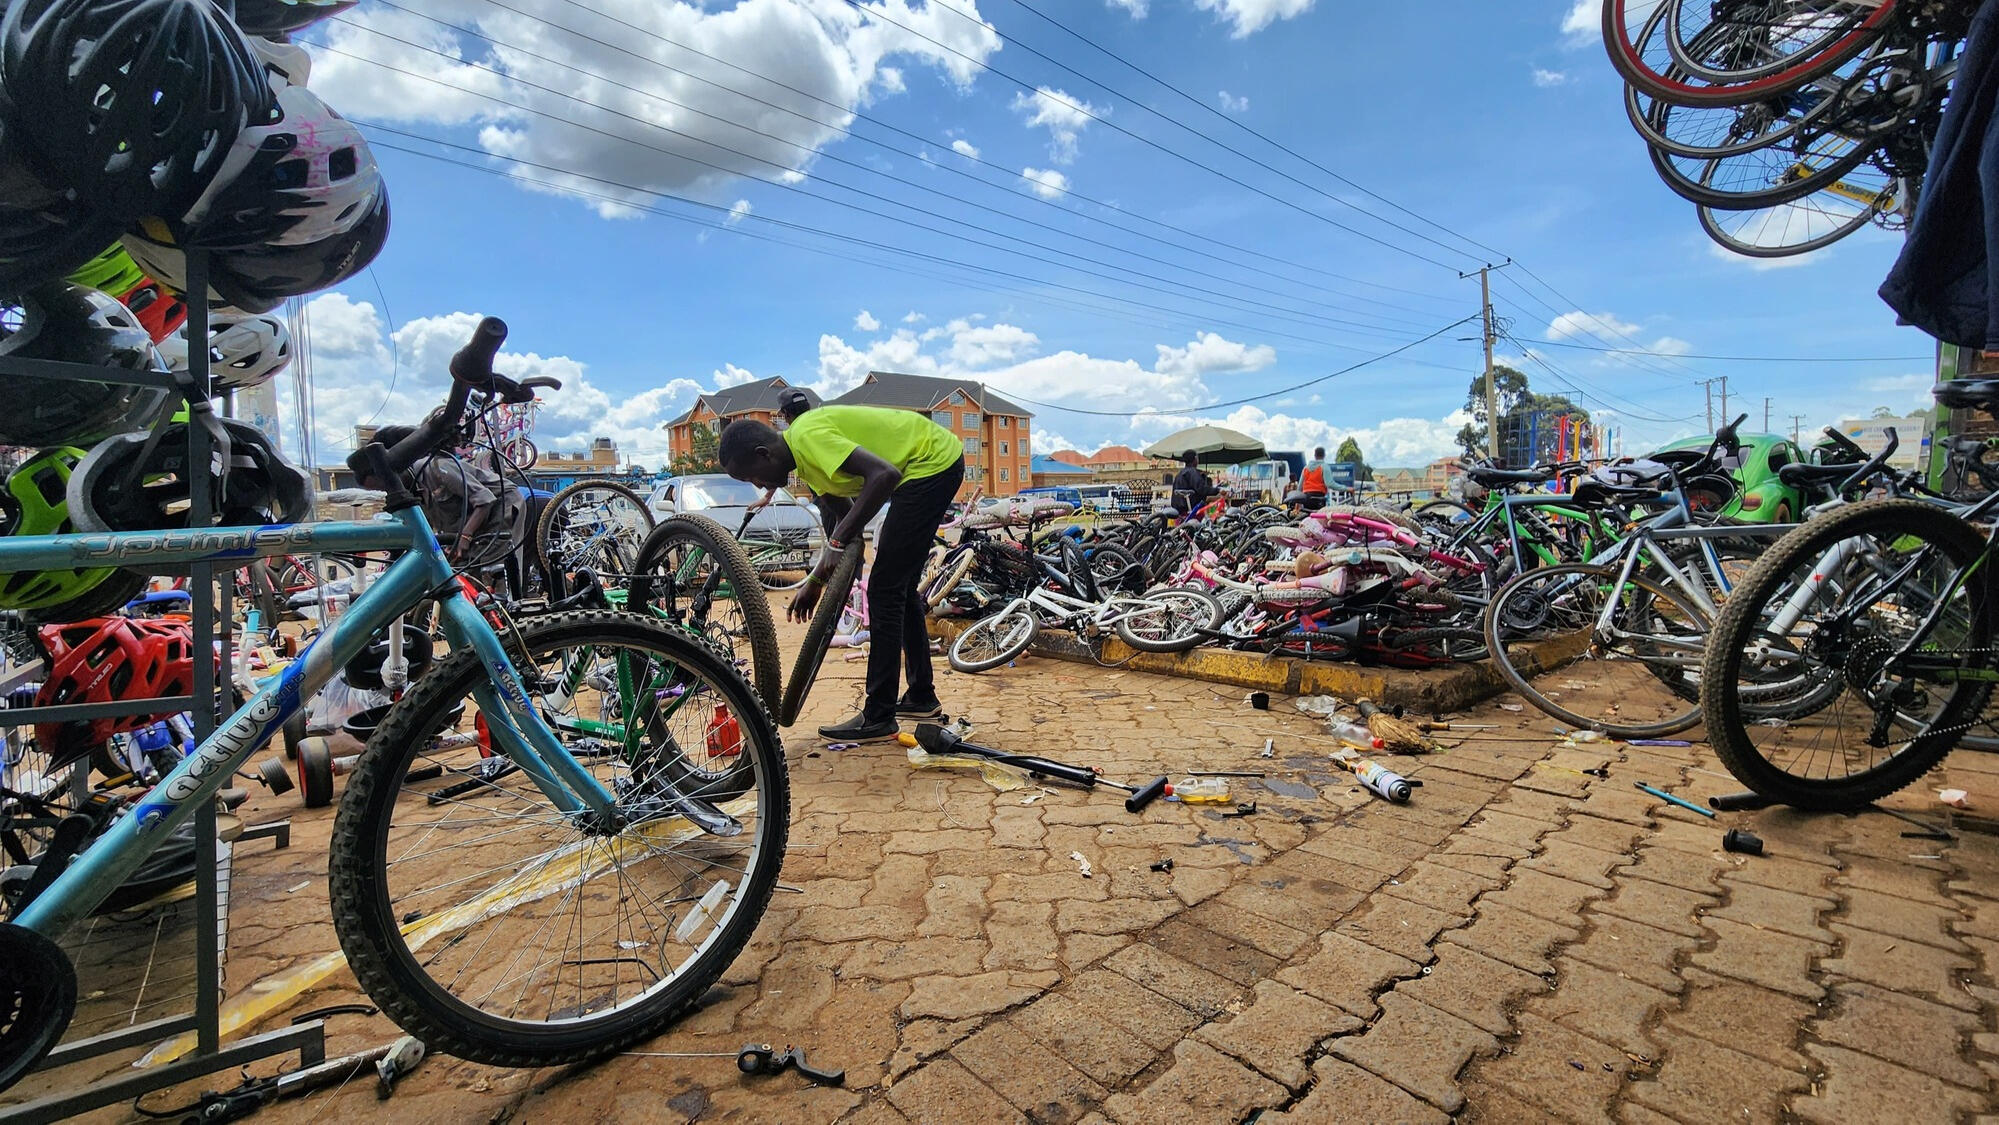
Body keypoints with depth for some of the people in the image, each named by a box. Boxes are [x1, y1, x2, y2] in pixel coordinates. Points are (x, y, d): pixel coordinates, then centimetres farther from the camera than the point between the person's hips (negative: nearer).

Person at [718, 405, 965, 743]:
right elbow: (846, 516, 15)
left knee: (883, 590, -9)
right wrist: (815, 581, 10)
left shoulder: (808, 436, -20)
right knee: (900, 587, 15)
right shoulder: (803, 456, 9)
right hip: (938, 463, 10)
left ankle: (878, 719, -2)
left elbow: (884, 474, -32)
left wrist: (838, 541, -28)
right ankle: (921, 696, 27)